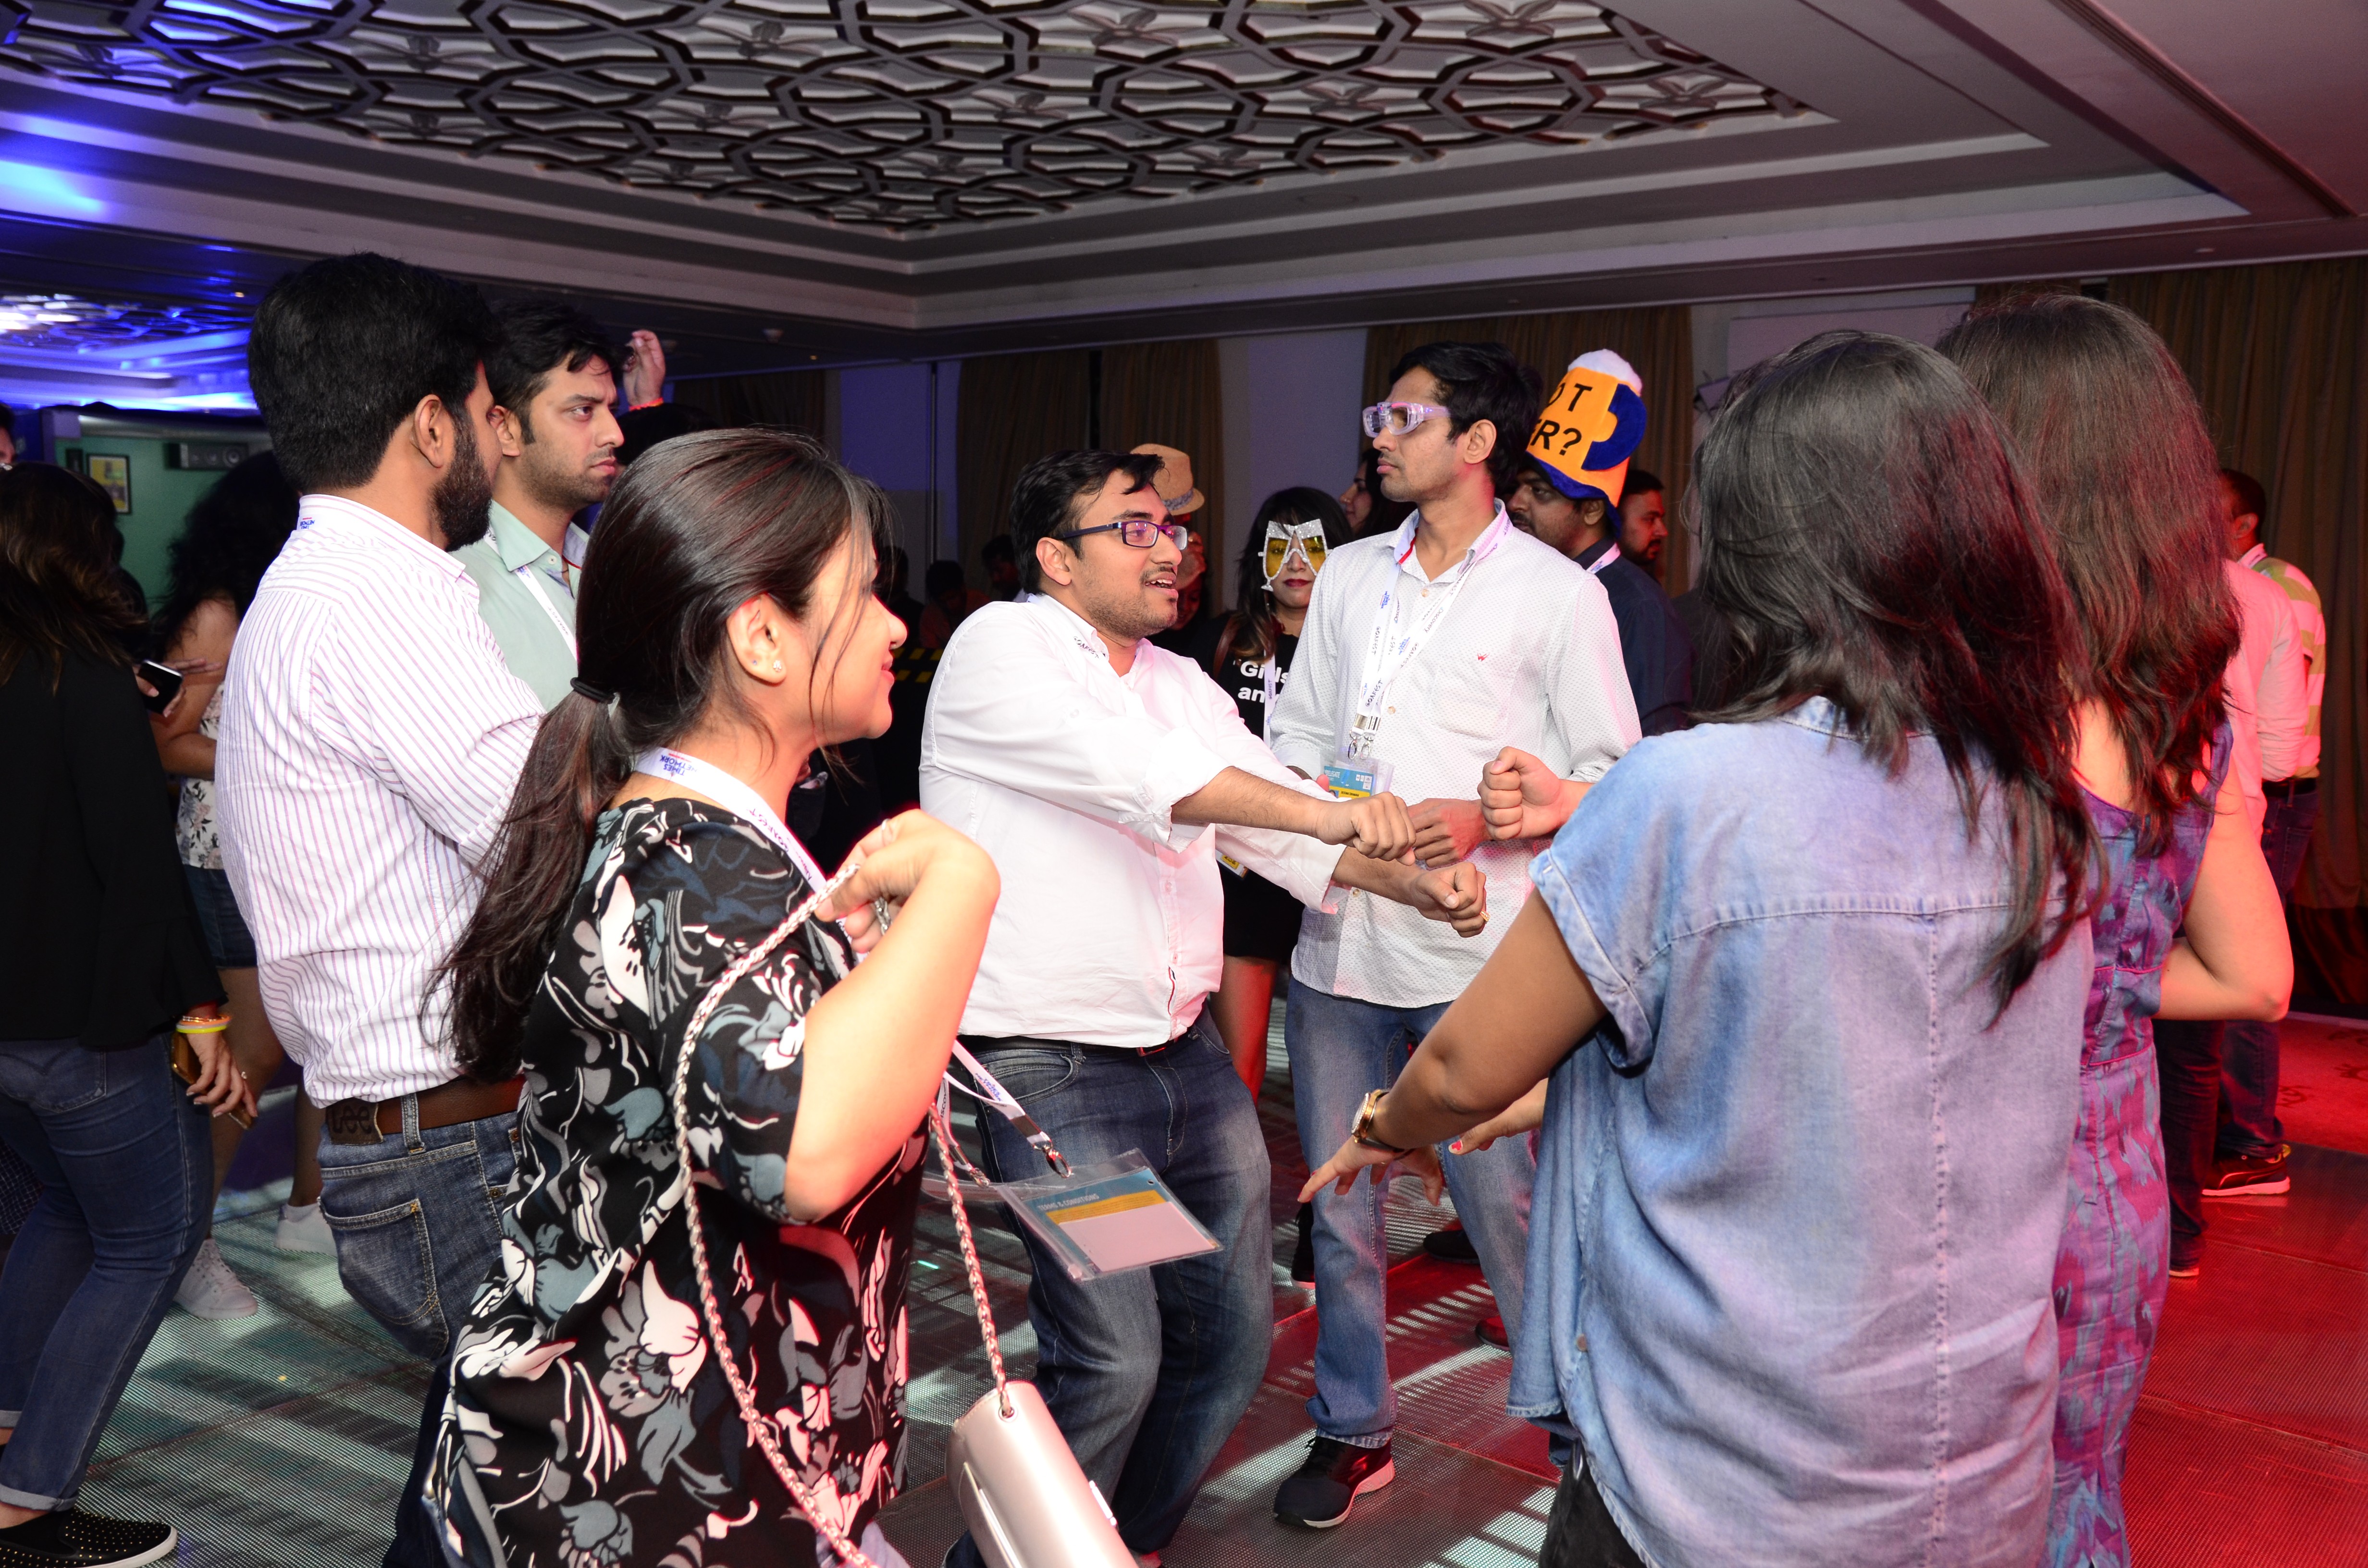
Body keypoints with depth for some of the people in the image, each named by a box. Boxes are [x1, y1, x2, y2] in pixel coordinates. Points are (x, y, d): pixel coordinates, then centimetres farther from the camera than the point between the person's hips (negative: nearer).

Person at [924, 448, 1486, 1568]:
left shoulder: (1181, 683, 15)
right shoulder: (1001, 647, -7)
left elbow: (1275, 816, 11)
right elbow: (1130, 769, -22)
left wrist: (1414, 881, -5)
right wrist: (1320, 808, -28)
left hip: (1187, 1054, 8)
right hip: (1051, 1066, -7)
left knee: (1231, 1333, 11)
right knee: (1113, 1361, -12)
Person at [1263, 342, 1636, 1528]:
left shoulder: (1557, 594, -2)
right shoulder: (1347, 576, 13)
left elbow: (1610, 773, -2)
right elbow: (1296, 731, 19)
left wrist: (1487, 820, -17)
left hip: (1474, 953, -5)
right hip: (1338, 938, 5)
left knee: (1506, 1209, 2)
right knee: (1339, 1207, 13)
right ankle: (1352, 1429, 31)